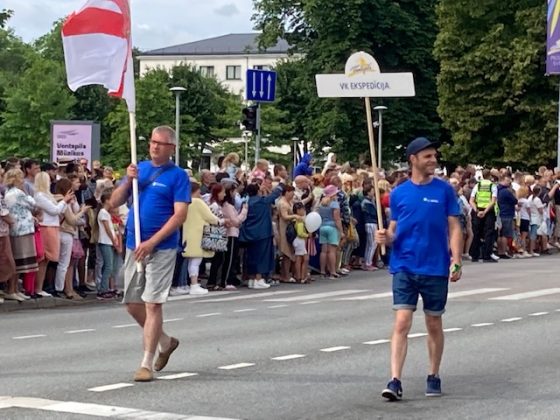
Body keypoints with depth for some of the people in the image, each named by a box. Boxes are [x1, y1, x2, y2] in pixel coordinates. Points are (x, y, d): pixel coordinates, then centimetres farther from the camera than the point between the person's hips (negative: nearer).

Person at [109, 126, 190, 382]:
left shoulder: (178, 176, -5)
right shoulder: (140, 169, 10)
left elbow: (180, 215, -13)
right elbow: (115, 202, 9)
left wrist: (151, 242, -20)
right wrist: (128, 181, -9)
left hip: (161, 248, -6)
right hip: (134, 246, 6)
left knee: (152, 304, -7)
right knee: (132, 304, 11)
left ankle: (147, 363, -2)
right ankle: (165, 342, 32)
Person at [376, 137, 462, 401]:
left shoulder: (444, 190, 1)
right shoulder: (399, 193, 4)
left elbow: (454, 228, 0)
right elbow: (394, 231, 10)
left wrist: (456, 261, -10)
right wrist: (385, 238, -13)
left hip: (436, 268, 0)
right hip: (404, 267, 0)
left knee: (434, 325, 11)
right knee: (401, 323, -9)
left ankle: (433, 377, 26)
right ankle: (395, 381, -12)